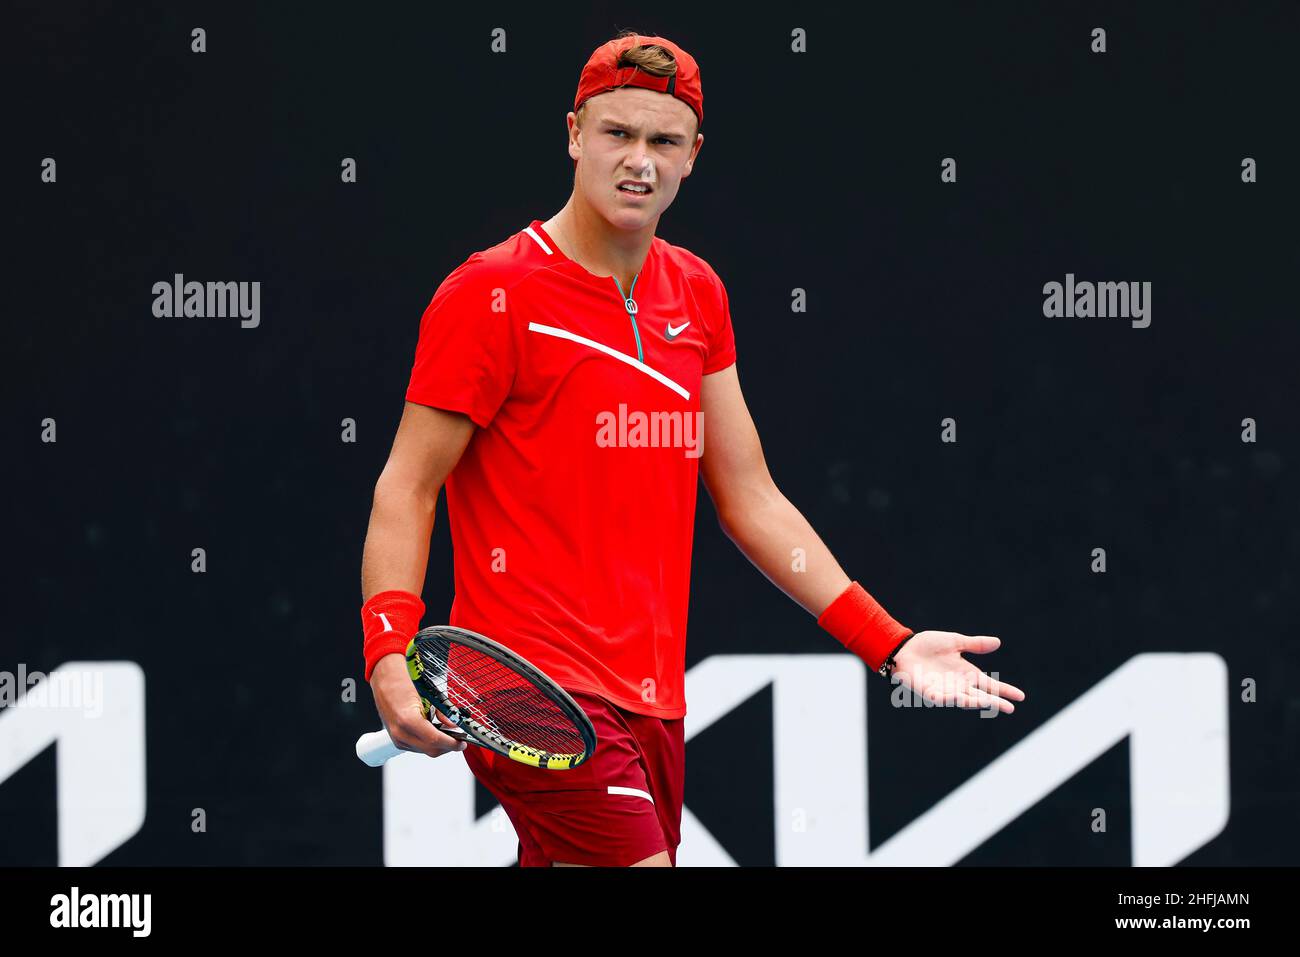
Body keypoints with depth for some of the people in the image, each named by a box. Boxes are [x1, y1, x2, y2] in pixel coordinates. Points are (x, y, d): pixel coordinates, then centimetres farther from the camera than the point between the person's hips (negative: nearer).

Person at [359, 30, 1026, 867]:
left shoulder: (697, 295, 13)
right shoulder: (492, 295, -7)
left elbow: (750, 499, 17)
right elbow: (407, 488, -7)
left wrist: (888, 643, 11)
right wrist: (390, 656, -22)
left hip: (652, 698, 7)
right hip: (536, 687, -7)